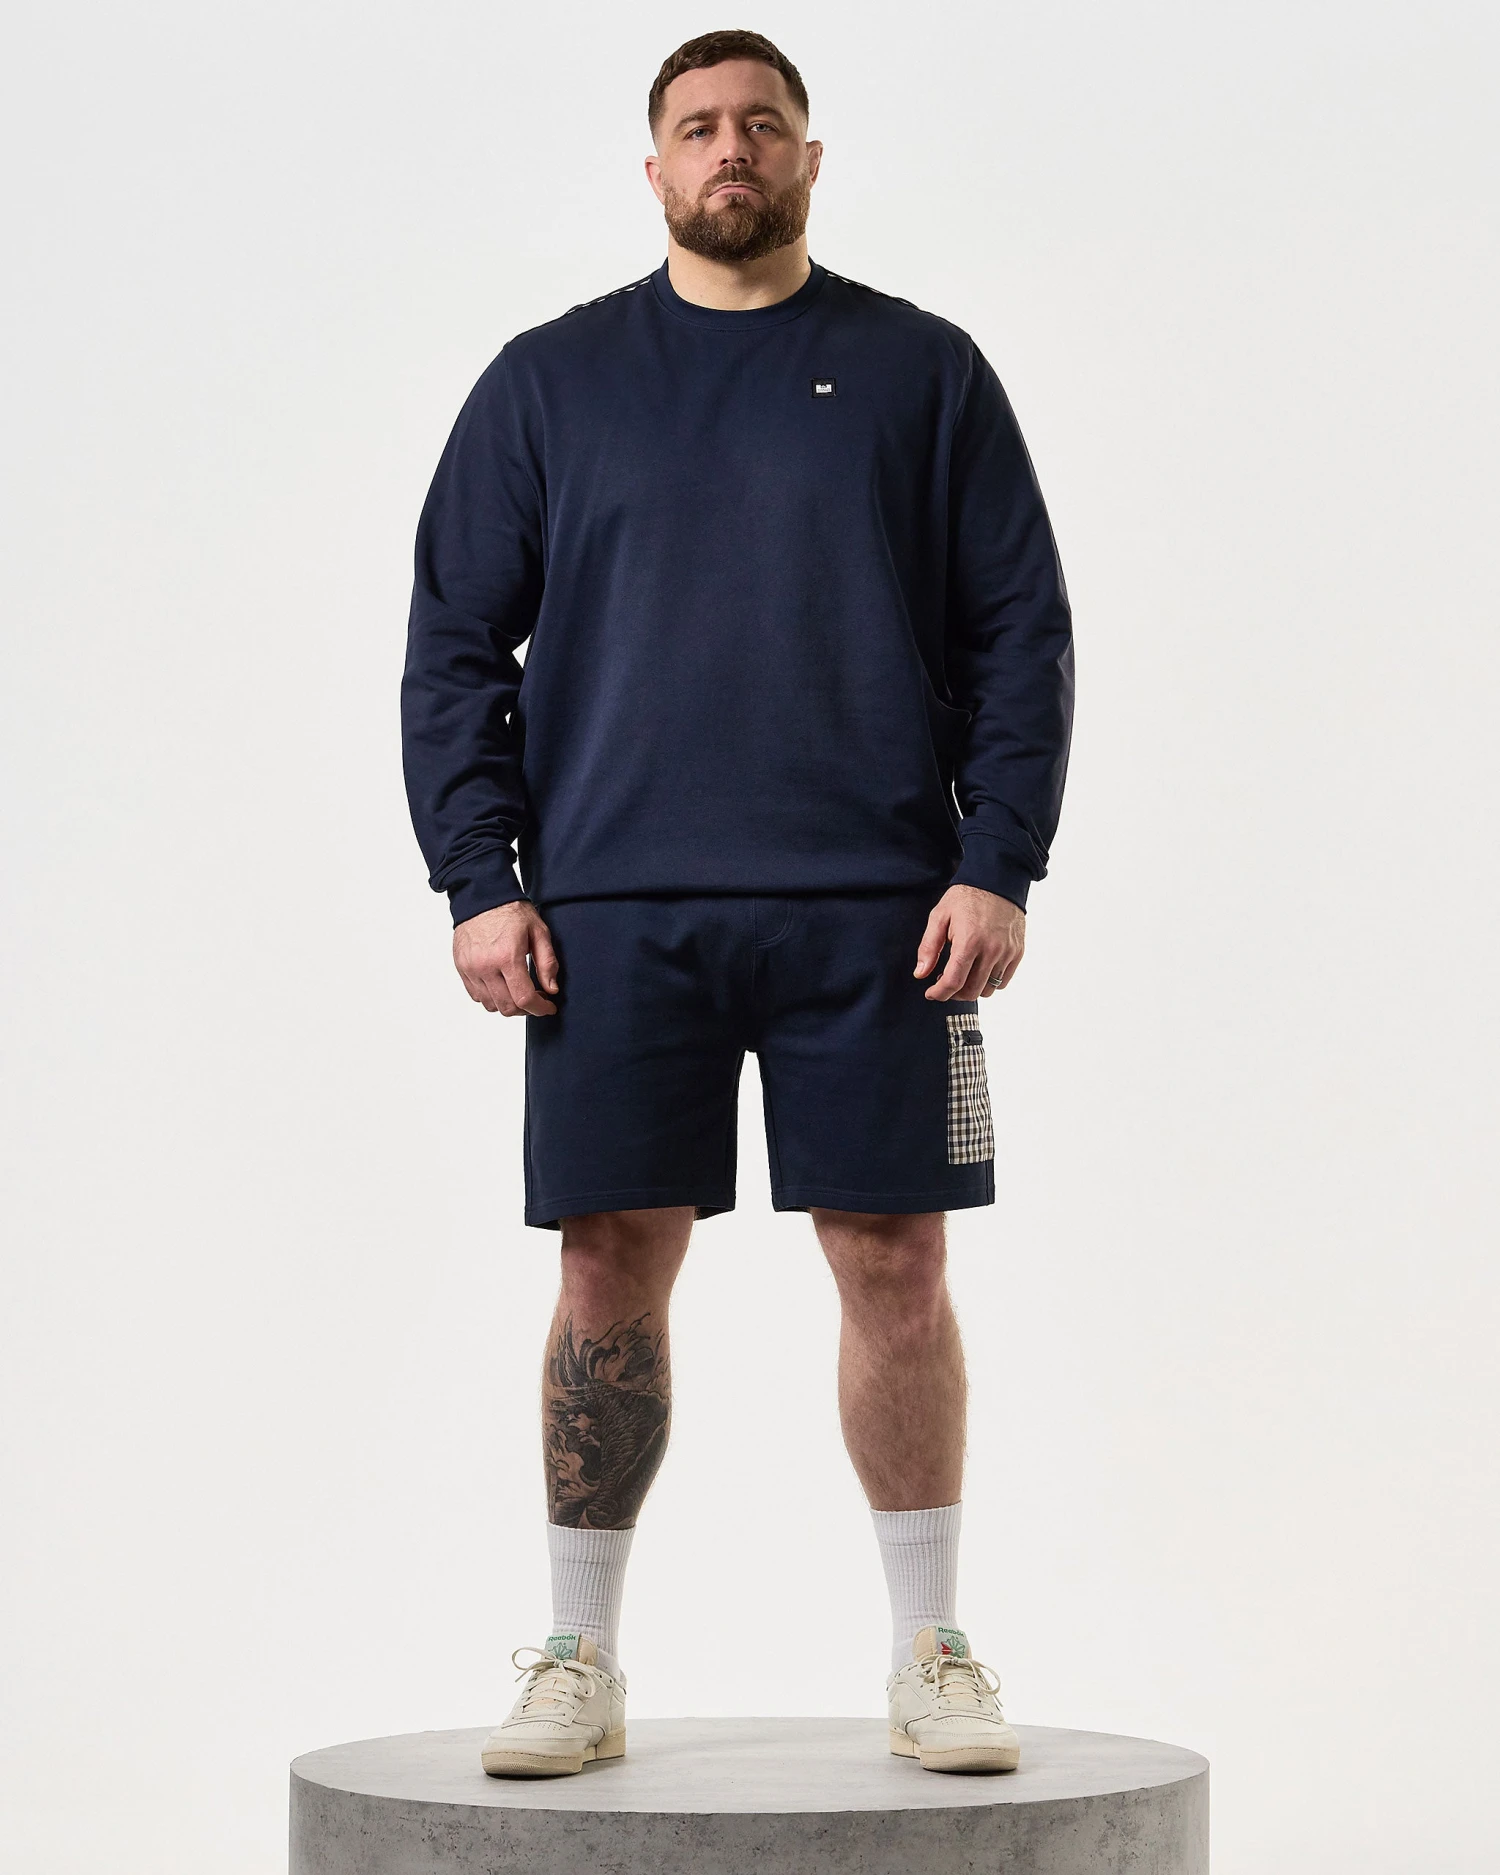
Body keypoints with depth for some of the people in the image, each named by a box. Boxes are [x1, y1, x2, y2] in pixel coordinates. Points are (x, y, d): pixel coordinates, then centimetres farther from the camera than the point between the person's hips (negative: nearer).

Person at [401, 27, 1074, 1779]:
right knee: (612, 1269, 2)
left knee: (894, 1266, 1)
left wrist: (996, 865, -4)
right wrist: (479, 879, -1)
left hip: (873, 911, 0)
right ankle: (580, 1661, 12)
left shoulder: (923, 372, 9)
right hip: (614, 913, 1)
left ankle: (931, 1656, 12)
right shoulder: (549, 381, 11)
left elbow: (1020, 634, 7)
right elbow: (455, 643, 10)